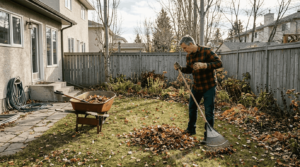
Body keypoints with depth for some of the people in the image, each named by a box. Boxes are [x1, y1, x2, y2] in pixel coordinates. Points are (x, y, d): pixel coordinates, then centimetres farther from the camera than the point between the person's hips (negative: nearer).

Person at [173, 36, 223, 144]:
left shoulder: (206, 51, -18)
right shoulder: (189, 56, 3)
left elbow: (219, 63, -25)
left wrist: (204, 65, -38)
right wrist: (180, 68, -4)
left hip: (209, 86, -7)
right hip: (196, 86, 7)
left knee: (209, 111, -4)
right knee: (192, 107, 17)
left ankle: (208, 136, 8)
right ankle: (191, 129, 37)